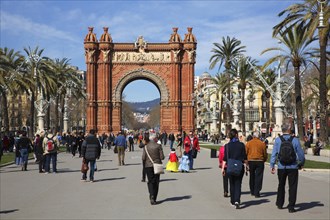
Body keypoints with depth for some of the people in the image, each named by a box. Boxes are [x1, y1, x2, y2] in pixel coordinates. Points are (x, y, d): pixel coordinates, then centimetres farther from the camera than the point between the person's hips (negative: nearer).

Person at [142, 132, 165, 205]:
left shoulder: (146, 147, -3)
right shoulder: (158, 146, -8)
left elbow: (143, 158, -6)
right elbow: (162, 157, -10)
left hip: (148, 166, 1)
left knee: (150, 181, 8)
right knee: (156, 182, 9)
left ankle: (151, 196, -13)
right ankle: (154, 198, 10)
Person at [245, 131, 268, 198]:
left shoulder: (248, 143, -1)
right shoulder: (262, 143, -4)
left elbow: (245, 153, 1)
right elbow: (265, 154, 2)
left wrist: (246, 161, 11)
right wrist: (264, 160, 19)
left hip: (251, 161, 2)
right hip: (260, 161, -2)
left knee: (252, 176, 15)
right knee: (258, 177, 1)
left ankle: (252, 191, 25)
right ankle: (256, 192, -4)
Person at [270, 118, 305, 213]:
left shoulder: (278, 140, -5)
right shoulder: (295, 140, -7)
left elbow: (274, 154, -5)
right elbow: (300, 154, -2)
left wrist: (272, 165, 1)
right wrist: (301, 164, 15)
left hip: (281, 167, 2)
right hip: (293, 167, -2)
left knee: (281, 186, 19)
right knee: (292, 187, 6)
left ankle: (279, 204, 30)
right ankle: (291, 207, 4)